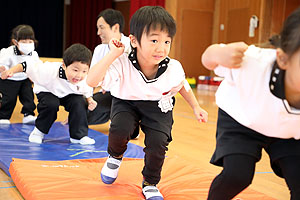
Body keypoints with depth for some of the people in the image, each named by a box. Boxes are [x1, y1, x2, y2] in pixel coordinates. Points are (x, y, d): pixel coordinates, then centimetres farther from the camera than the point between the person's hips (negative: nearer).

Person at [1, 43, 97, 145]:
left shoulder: (86, 80, -28)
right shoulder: (51, 70, -41)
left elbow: (87, 91, -4)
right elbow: (29, 66, -32)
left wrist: (90, 100, -22)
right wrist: (11, 71, -37)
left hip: (70, 94, 3)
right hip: (48, 91, -3)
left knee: (79, 102, -25)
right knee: (51, 104, -33)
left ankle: (79, 135, -8)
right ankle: (39, 131, -5)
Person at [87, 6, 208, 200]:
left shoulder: (174, 68, -22)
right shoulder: (122, 64, -30)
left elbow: (182, 86, 2)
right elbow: (92, 81, -40)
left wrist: (196, 107, 3)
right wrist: (112, 55, -43)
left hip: (158, 106, 1)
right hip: (127, 102, -1)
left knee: (158, 142, -21)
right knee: (120, 129, -30)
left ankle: (150, 183, 11)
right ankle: (115, 156, 10)